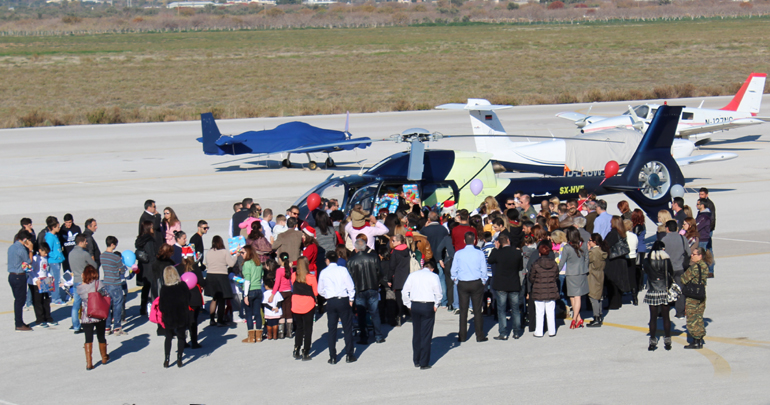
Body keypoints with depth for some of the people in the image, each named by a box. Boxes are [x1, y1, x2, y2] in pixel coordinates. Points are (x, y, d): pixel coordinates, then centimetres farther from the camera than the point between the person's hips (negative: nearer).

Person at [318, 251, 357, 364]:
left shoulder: (324, 273, 2)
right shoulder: (342, 270, -3)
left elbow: (320, 290, 10)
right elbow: (351, 286, -4)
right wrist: (351, 300, 8)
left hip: (330, 302, 1)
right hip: (343, 300, -1)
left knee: (332, 330, 7)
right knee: (347, 328, 7)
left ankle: (332, 357, 6)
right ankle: (349, 355, 7)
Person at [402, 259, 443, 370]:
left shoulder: (413, 275, 9)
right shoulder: (433, 276, -2)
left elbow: (405, 290, 6)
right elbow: (438, 292, -9)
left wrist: (408, 304, 13)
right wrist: (436, 305, 3)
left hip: (414, 305, 4)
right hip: (428, 306, -4)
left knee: (416, 333, 14)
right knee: (426, 335, 1)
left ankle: (416, 361, 20)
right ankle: (424, 363, 1)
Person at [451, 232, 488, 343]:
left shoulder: (458, 254, -4)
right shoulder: (479, 254, -6)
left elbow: (453, 270, 2)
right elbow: (484, 271, -1)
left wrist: (456, 281, 16)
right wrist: (483, 282, 13)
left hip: (462, 284, 1)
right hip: (476, 283, -1)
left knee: (463, 310, 6)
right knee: (477, 310, 4)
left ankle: (462, 336, 8)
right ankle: (480, 336, 7)